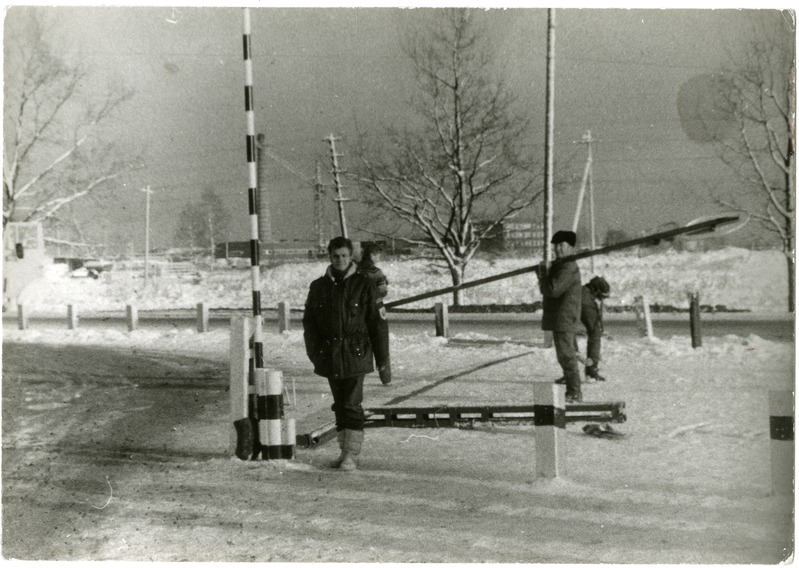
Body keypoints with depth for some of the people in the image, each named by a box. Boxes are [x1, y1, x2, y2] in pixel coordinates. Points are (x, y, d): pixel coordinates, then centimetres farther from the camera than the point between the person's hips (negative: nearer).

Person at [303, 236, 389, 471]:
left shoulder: (364, 285, -2)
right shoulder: (318, 286, 7)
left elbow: (378, 322, 0)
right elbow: (309, 321, 9)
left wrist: (382, 356, 0)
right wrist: (314, 352, -3)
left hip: (355, 354, -4)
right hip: (329, 355, 4)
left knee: (352, 404, -9)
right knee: (339, 405, 12)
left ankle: (352, 455, -7)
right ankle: (345, 450, 21)